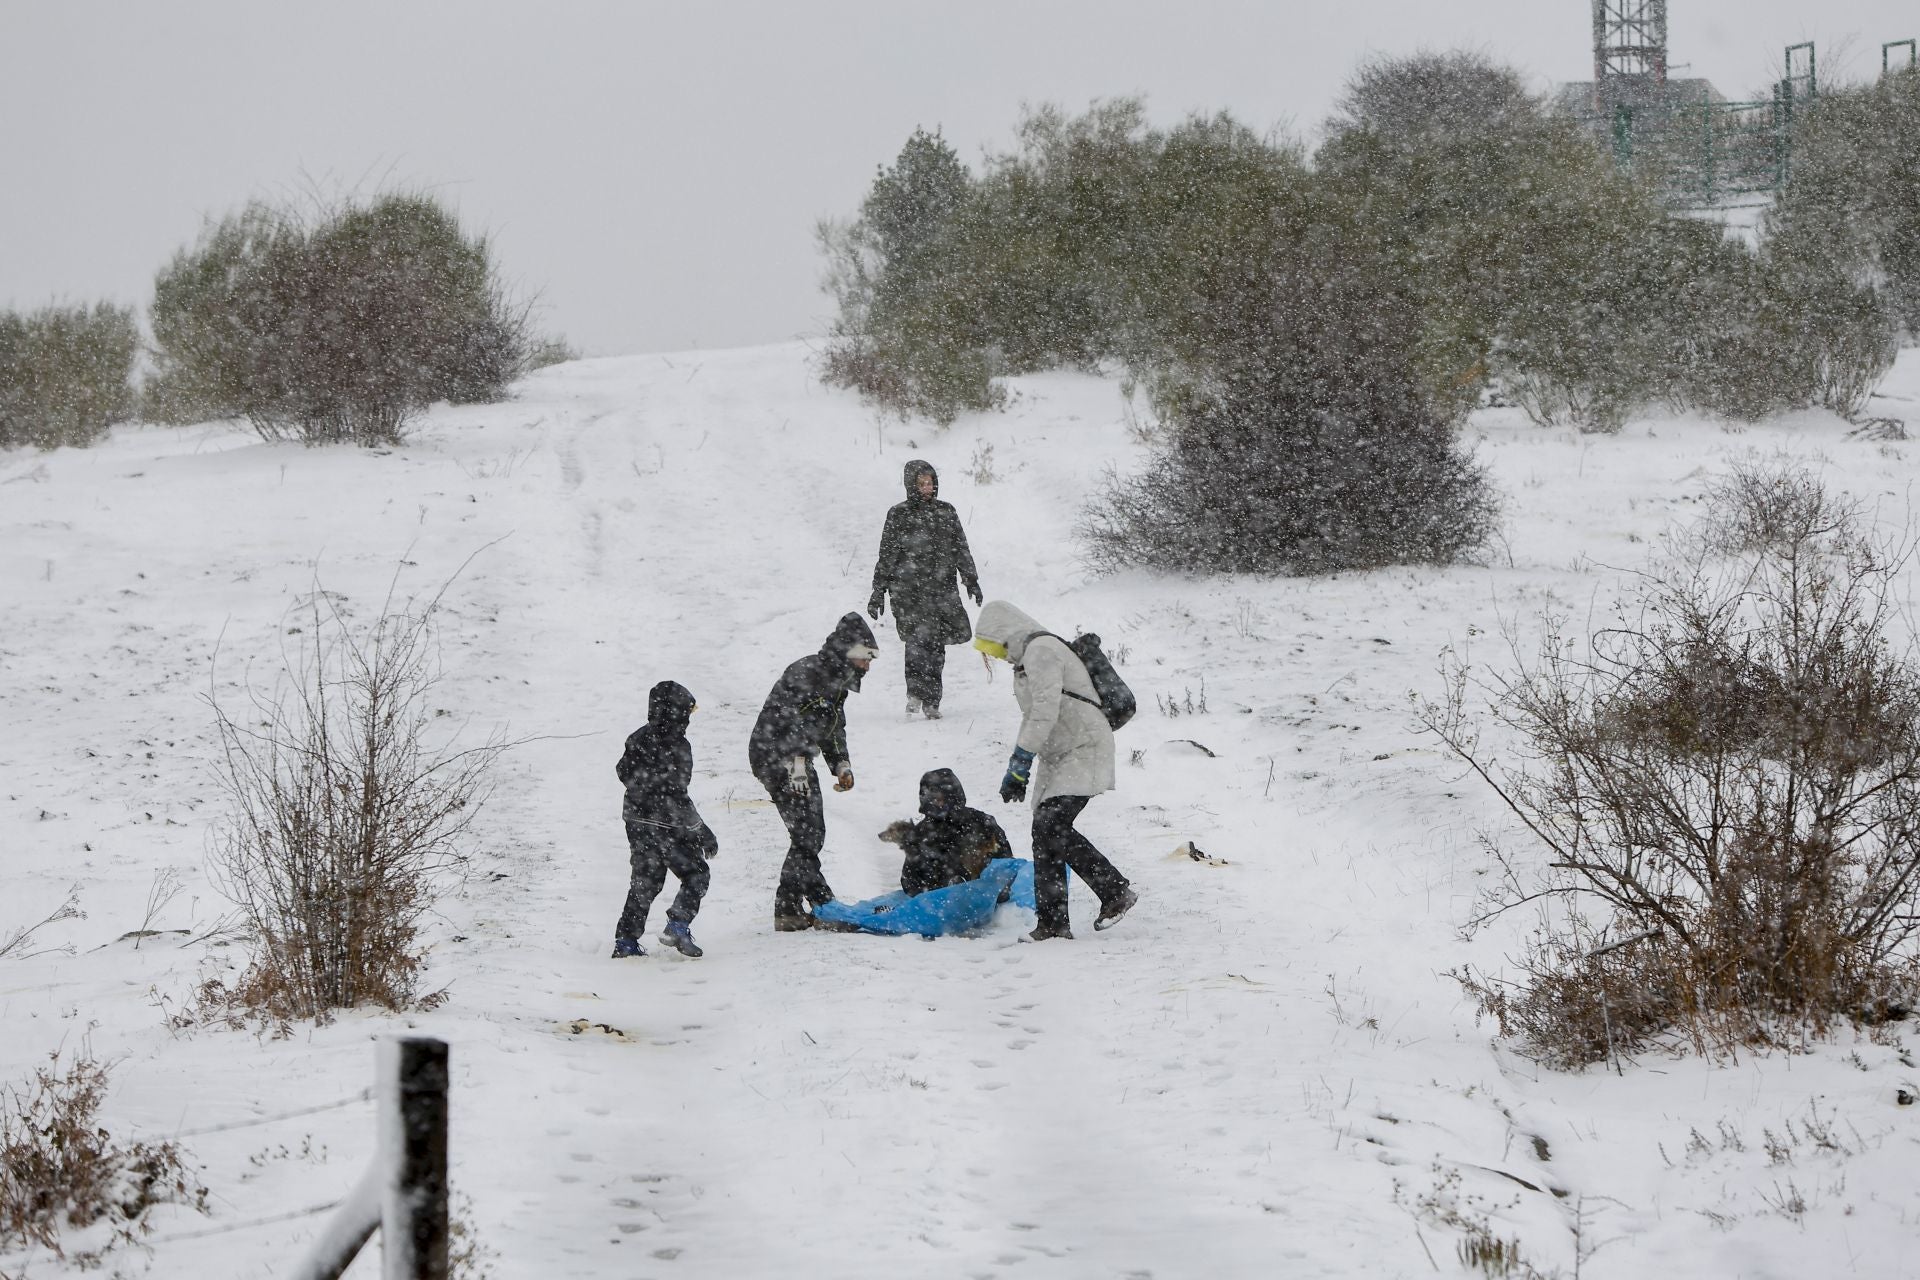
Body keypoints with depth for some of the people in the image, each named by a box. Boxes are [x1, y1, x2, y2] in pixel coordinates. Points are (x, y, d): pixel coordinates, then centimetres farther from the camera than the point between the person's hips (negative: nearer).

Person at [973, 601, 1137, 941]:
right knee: (1045, 833, 6)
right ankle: (1053, 922, 11)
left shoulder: (1041, 649, -14)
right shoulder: (1028, 658, 19)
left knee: (1051, 827, -20)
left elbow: (1046, 711, -23)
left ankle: (1117, 891, -14)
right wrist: (1019, 773, 23)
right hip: (1056, 758, 10)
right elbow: (1032, 718, 26)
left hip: (1083, 753, -10)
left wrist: (1018, 766, -21)